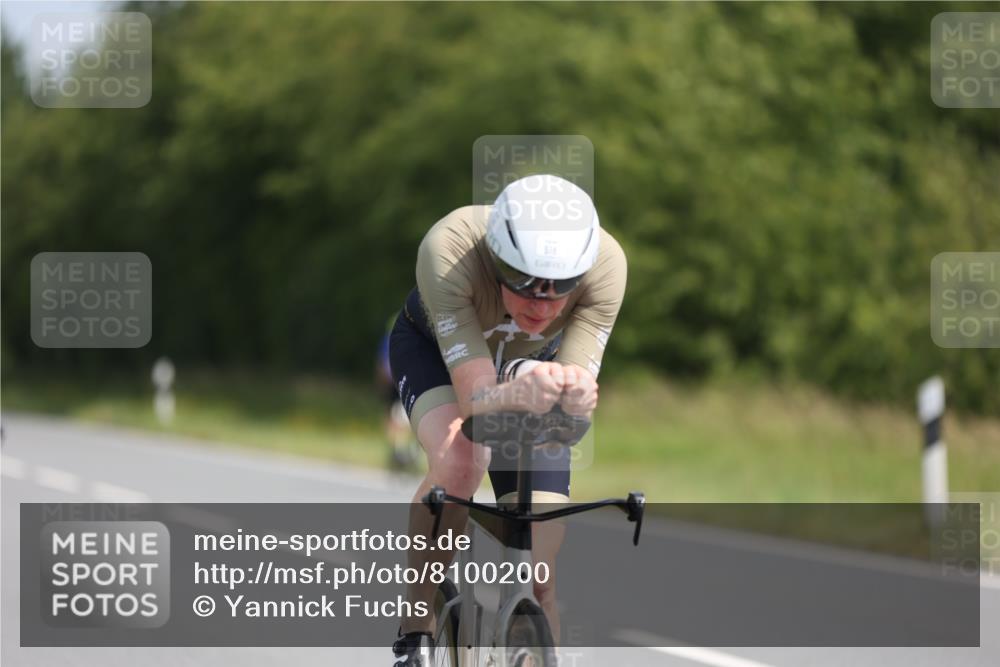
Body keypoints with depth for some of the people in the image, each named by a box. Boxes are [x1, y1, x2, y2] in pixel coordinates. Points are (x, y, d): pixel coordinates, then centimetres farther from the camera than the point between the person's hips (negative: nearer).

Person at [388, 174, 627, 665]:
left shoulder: (604, 262, -36)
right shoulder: (448, 251, -42)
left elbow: (580, 382, -38)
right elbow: (474, 398, -45)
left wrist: (575, 393, -61)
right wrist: (515, 395, -67)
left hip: (529, 366, 2)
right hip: (432, 346, -2)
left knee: (538, 581, -8)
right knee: (458, 461, -36)